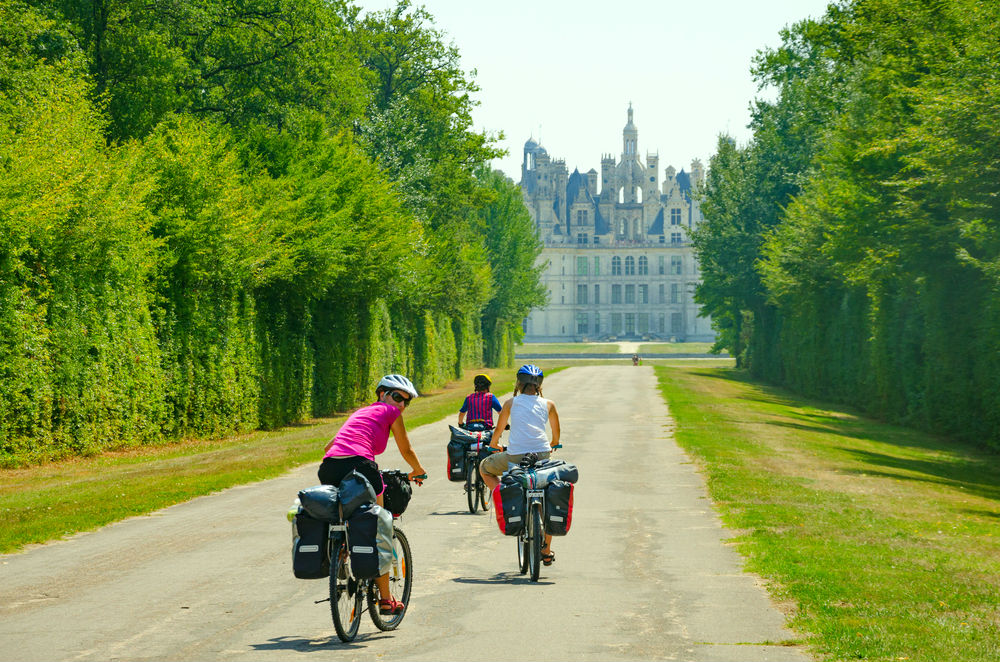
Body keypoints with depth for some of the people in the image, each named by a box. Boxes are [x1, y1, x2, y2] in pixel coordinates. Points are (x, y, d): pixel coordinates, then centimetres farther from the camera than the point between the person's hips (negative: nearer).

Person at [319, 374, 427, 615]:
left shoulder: (360, 412, 34)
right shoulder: (390, 412, 18)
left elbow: (329, 445, 35)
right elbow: (406, 451, 25)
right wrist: (418, 472, 44)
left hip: (328, 468, 5)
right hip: (359, 465, -5)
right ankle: (385, 599, 14)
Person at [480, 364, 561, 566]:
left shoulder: (511, 403, 8)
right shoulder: (548, 405, 11)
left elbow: (498, 430, 17)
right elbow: (556, 435, 22)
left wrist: (494, 445, 38)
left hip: (515, 456, -2)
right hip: (542, 455, 2)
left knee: (485, 467, 28)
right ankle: (546, 552, 22)